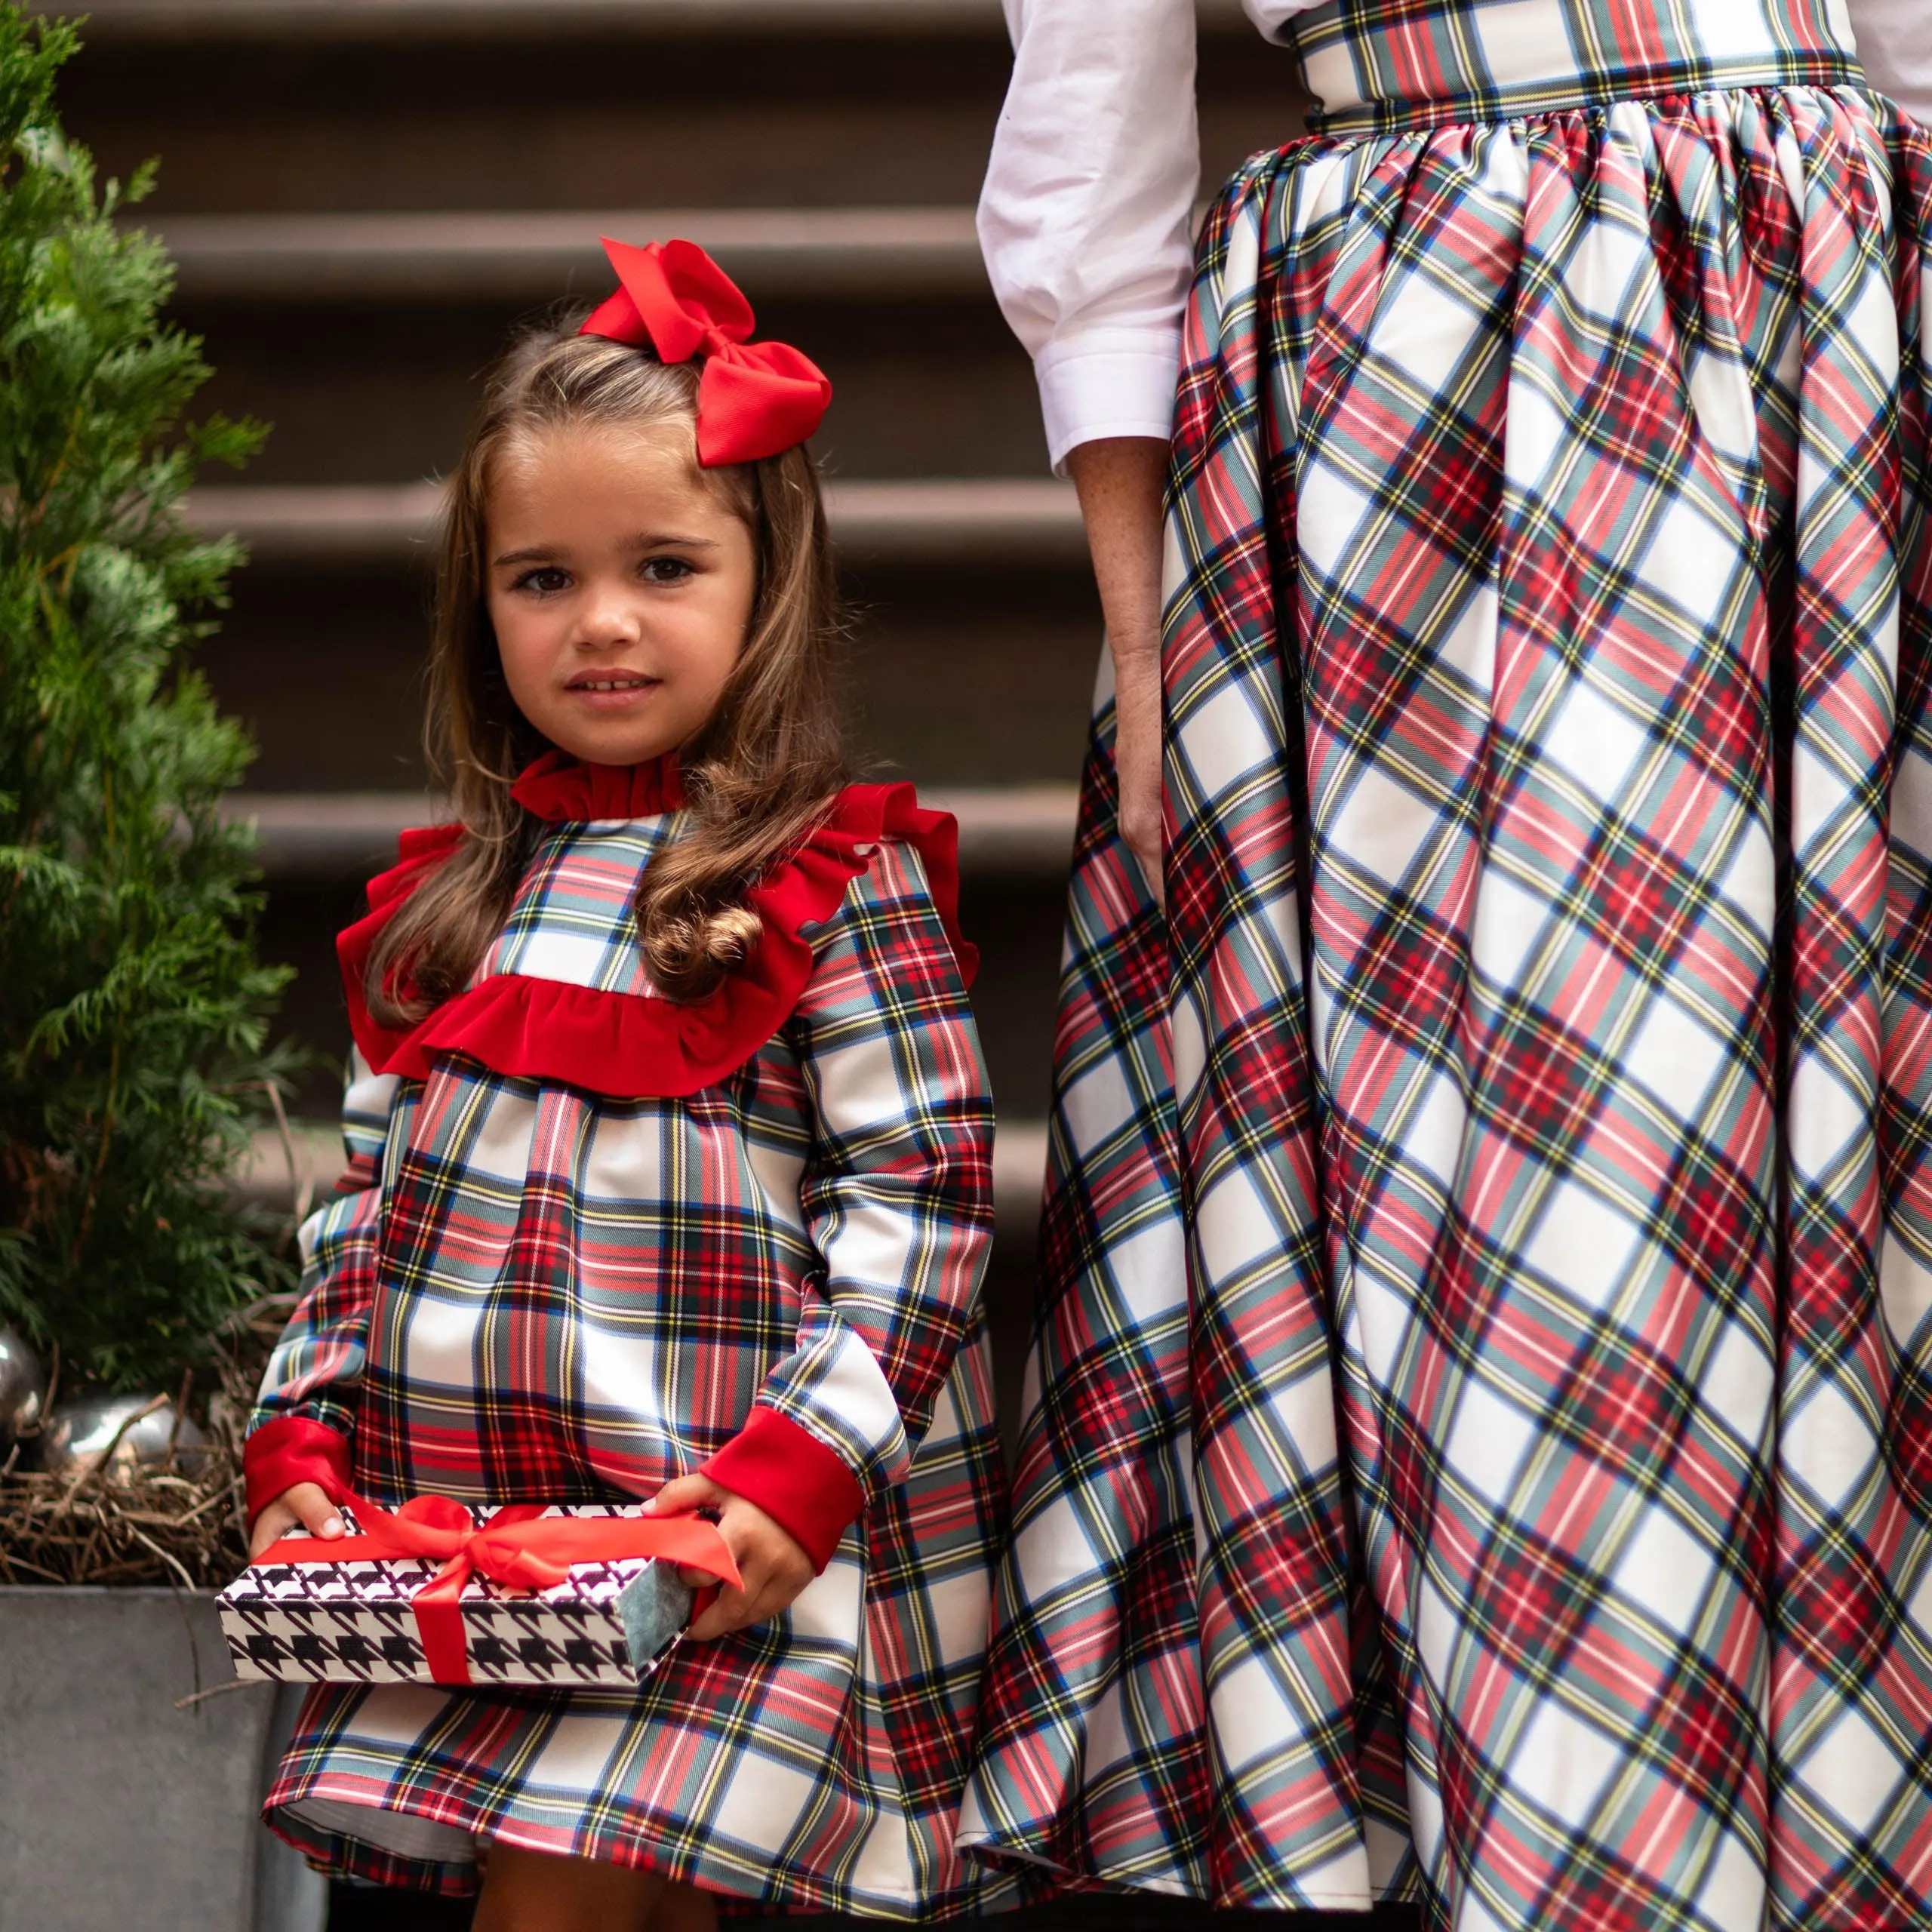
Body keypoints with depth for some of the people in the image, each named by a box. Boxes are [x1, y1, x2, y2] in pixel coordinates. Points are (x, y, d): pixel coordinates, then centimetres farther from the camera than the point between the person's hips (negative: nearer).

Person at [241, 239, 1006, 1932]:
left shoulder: (844, 883, -3)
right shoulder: (452, 902, 14)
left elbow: (921, 1198, -8)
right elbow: (364, 1204, 19)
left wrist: (799, 1468, -18)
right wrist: (306, 1439, 6)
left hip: (740, 1556, -5)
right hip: (457, 1532, 6)